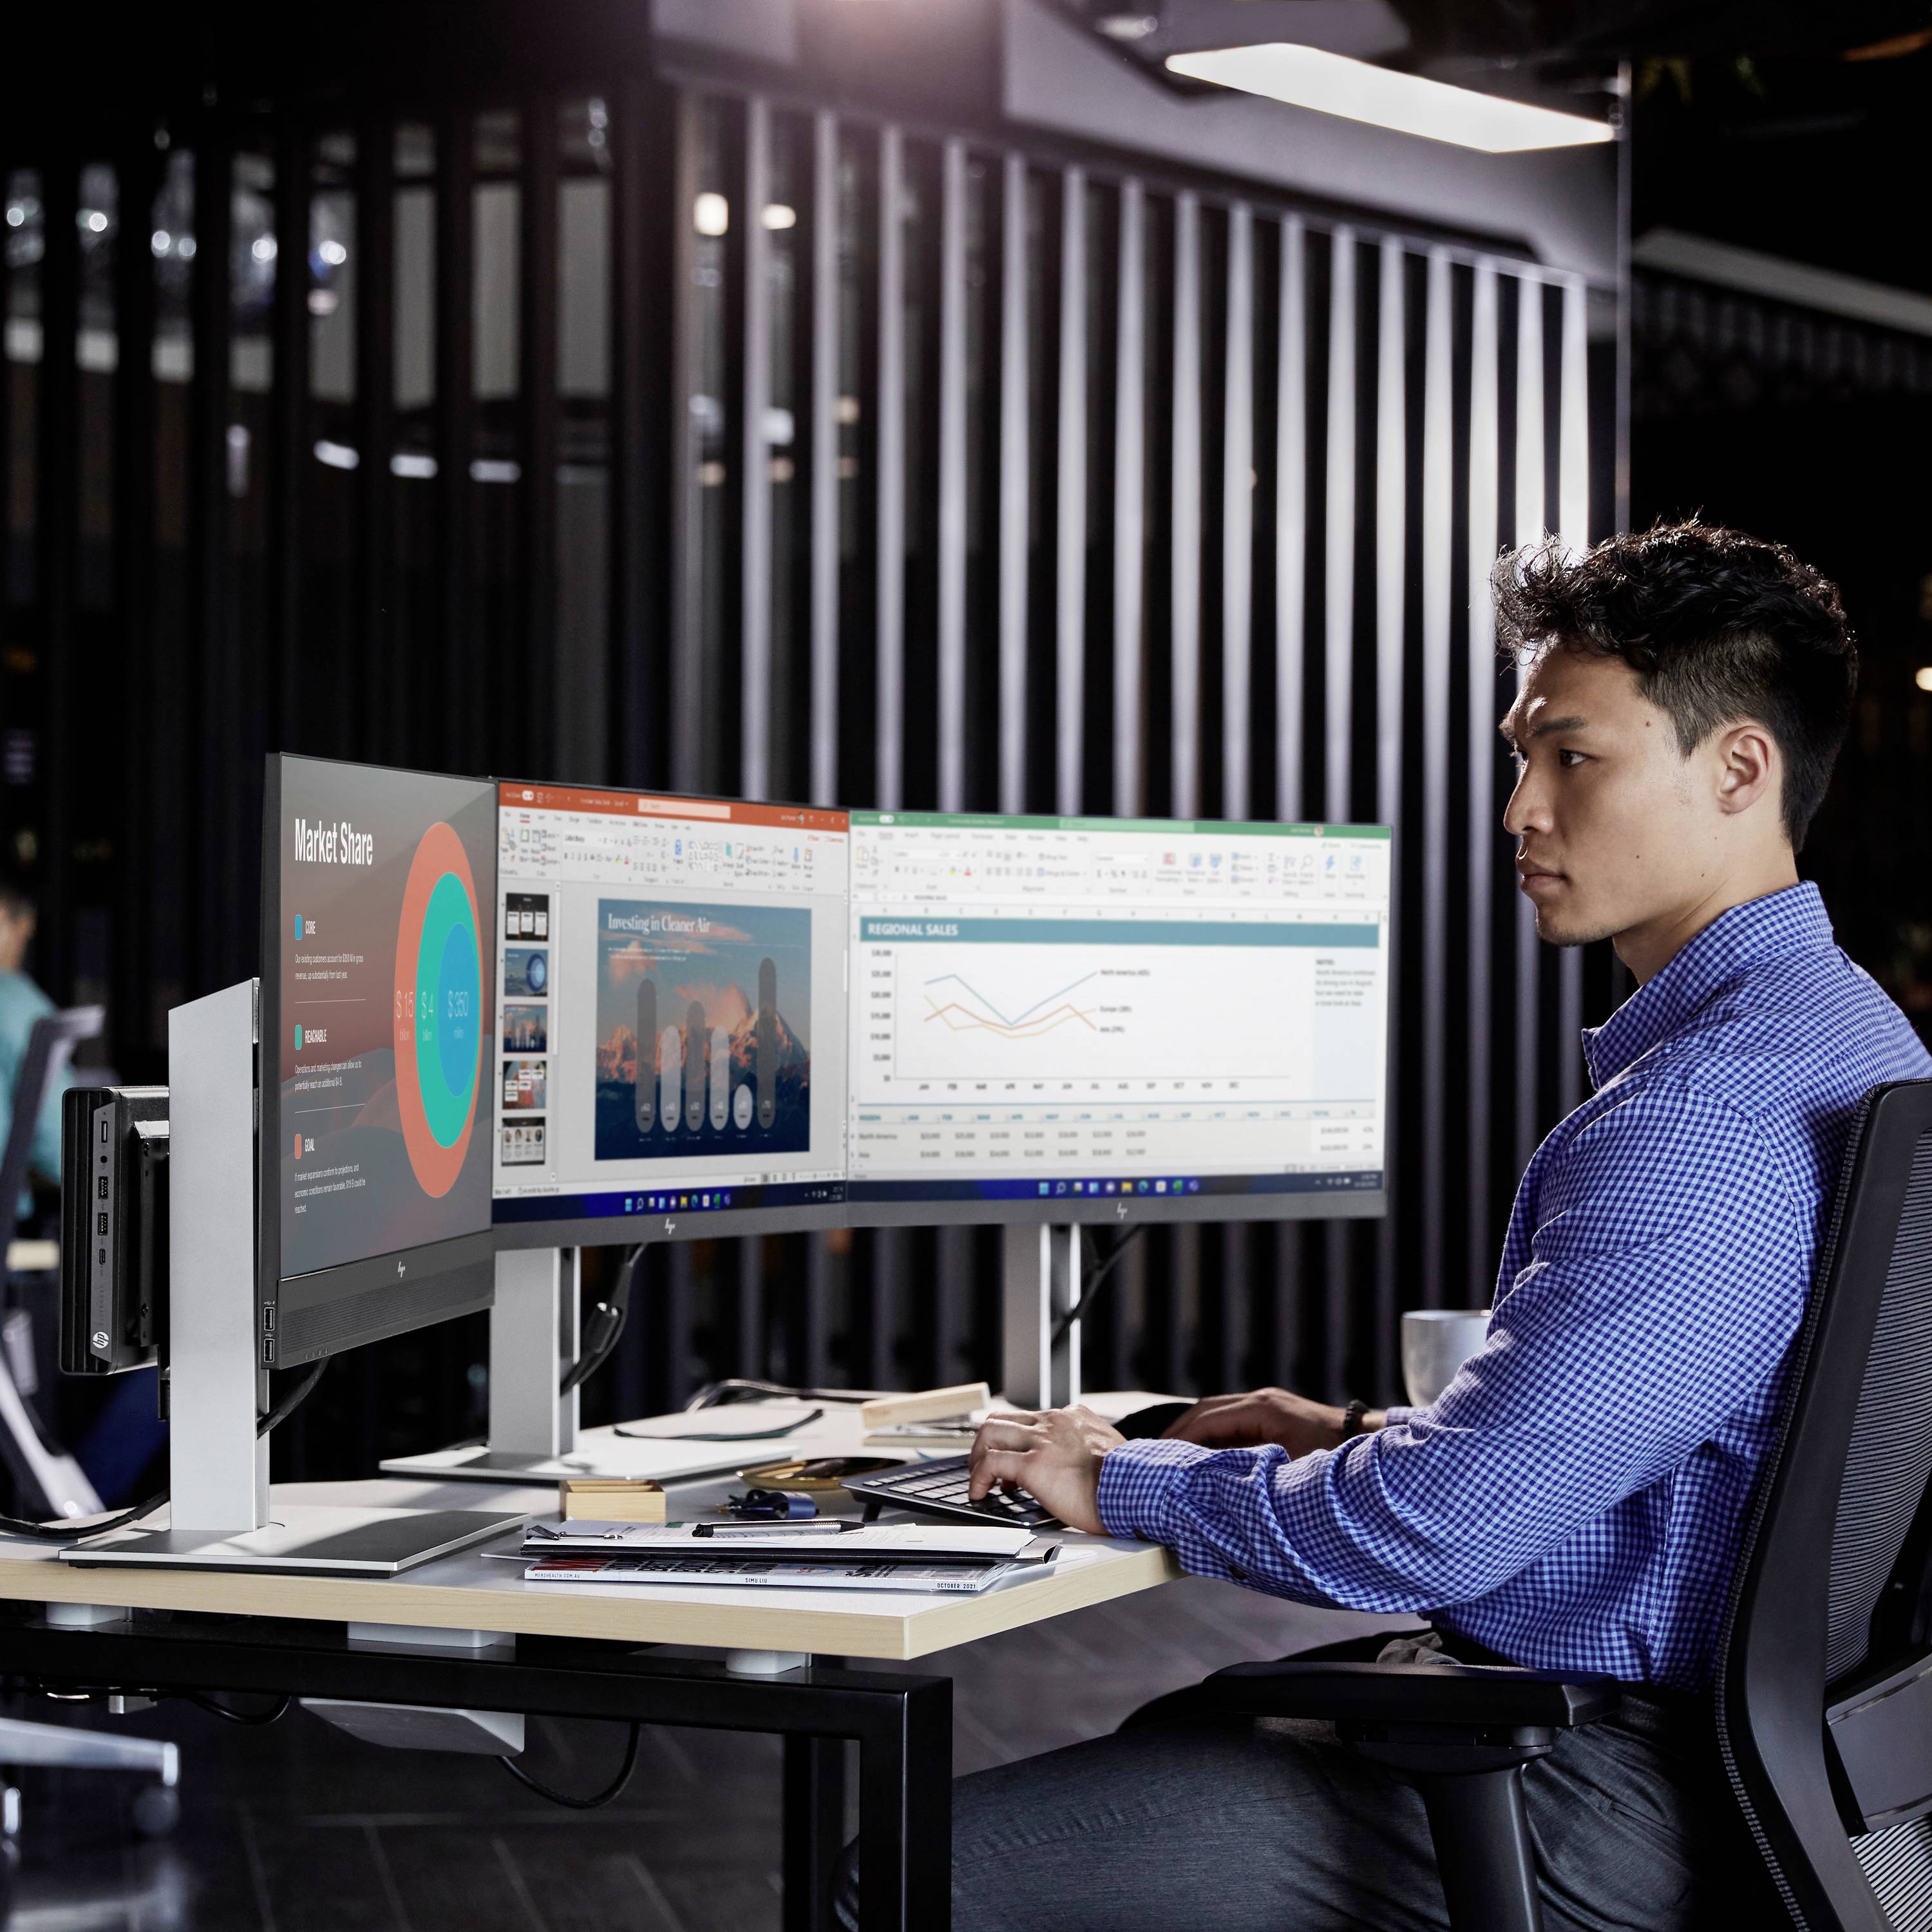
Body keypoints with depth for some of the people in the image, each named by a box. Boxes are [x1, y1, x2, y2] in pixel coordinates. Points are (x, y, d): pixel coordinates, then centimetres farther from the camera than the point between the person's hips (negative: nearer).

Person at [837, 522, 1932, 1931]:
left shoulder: (1707, 1116, -24)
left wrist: (1121, 1483, -11)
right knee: (1158, 1735, 28)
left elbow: (1433, 1528, -26)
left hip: (1605, 1813, -11)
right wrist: (1362, 1436, 12)